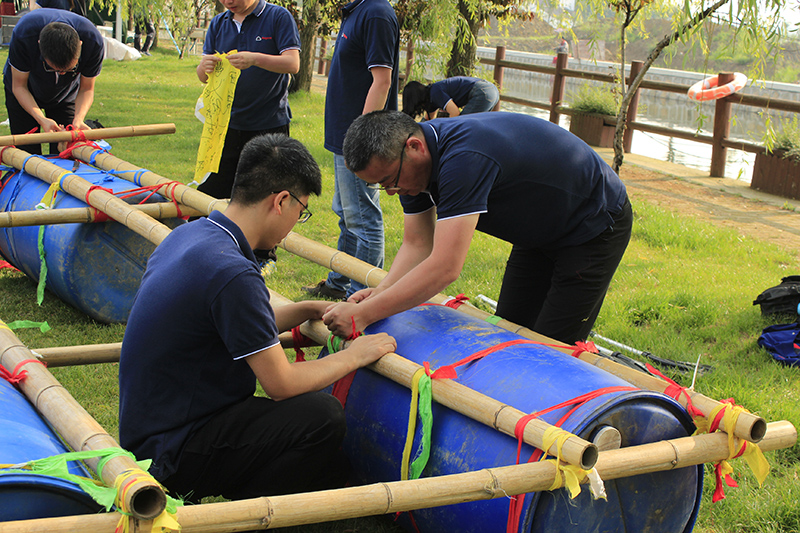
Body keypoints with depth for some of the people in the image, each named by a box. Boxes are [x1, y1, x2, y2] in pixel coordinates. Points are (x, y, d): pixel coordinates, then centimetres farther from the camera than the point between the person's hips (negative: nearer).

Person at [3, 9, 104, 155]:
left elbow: (86, 89, -18)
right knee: (26, 152, -8)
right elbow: (19, 86, -24)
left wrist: (78, 119, -38)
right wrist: (42, 119, -38)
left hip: (66, 95, 1)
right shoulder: (23, 35, -38)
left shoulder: (93, 42, -34)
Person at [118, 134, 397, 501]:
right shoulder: (232, 273, -25)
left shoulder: (188, 235, 5)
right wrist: (354, 355, -4)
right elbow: (282, 383, -18)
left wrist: (308, 309, 17)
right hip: (171, 454, -10)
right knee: (323, 417, -21)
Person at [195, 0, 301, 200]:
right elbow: (203, 77, 8)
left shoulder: (278, 17, -3)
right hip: (227, 122, 4)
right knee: (209, 193, 3)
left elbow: (293, 64, -13)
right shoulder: (218, 24, 11)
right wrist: (204, 67, -17)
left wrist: (255, 59, -29)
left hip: (270, 125, -4)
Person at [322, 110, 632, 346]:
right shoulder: (407, 160, -10)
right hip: (541, 232, 9)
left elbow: (444, 268, -43)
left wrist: (363, 315, -40)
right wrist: (381, 292, -23)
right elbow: (417, 244, -5)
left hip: (596, 226, -9)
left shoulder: (464, 158, -40)